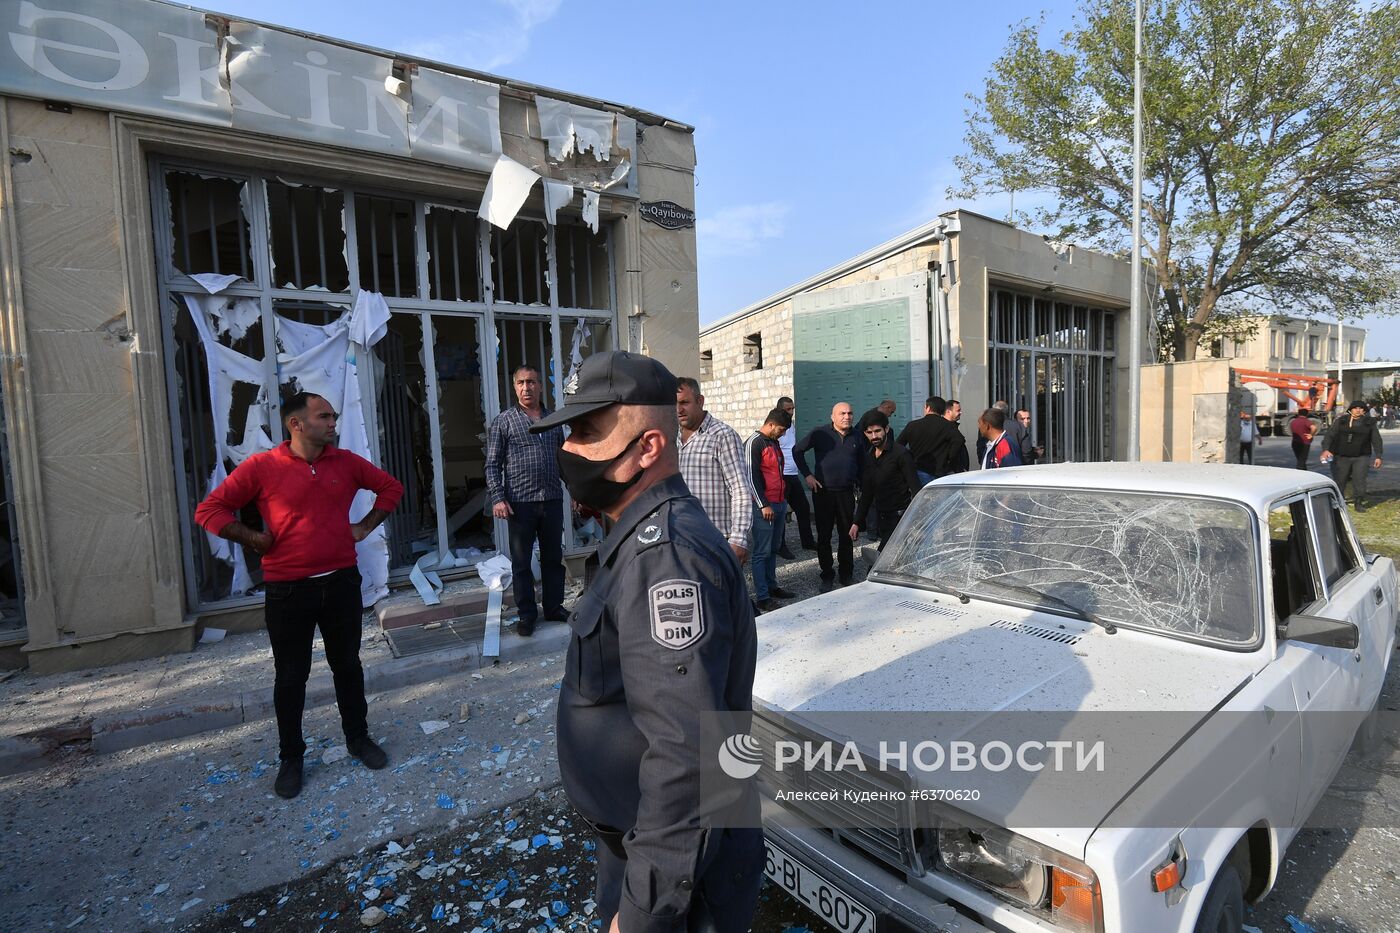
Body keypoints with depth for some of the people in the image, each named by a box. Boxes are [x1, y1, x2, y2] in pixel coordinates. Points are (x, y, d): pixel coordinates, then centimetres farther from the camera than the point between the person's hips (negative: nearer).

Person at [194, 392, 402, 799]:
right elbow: (209, 510, -2)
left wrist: (366, 526, 6)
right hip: (288, 590, -2)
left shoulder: (346, 462, 1)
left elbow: (390, 487, 14)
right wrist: (254, 540, -10)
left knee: (348, 665, 15)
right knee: (291, 676, 11)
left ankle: (358, 738, 33)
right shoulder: (261, 467, -7)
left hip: (341, 583, 3)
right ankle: (290, 757, 29)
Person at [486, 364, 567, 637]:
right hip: (520, 502, -3)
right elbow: (492, 464, -1)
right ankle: (526, 614, 18)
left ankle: (554, 608, 26)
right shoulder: (503, 421, 1)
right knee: (521, 563, 6)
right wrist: (497, 498, -12)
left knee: (553, 559, 12)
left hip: (553, 501, 3)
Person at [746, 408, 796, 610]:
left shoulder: (774, 442, 17)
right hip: (764, 506, -9)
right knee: (762, 552, -4)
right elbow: (752, 476, -16)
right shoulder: (754, 443, -11)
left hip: (779, 504, 9)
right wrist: (763, 505, -17)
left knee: (773, 549, 15)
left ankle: (772, 586, 25)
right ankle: (762, 596, 0)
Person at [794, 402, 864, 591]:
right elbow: (797, 450, 2)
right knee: (824, 536, 3)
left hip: (846, 492, 3)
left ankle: (846, 575, 20)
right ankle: (827, 576, 14)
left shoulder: (857, 438, 8)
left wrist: (859, 483, 10)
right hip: (823, 492, -2)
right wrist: (807, 475, -4)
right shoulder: (820, 434, -3)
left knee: (847, 534, 8)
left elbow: (862, 463, 20)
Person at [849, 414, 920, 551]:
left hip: (900, 515, -7)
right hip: (882, 517, 7)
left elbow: (915, 487, -12)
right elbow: (866, 493, 18)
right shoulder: (869, 457, 12)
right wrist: (857, 522, 15)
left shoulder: (900, 452, -9)